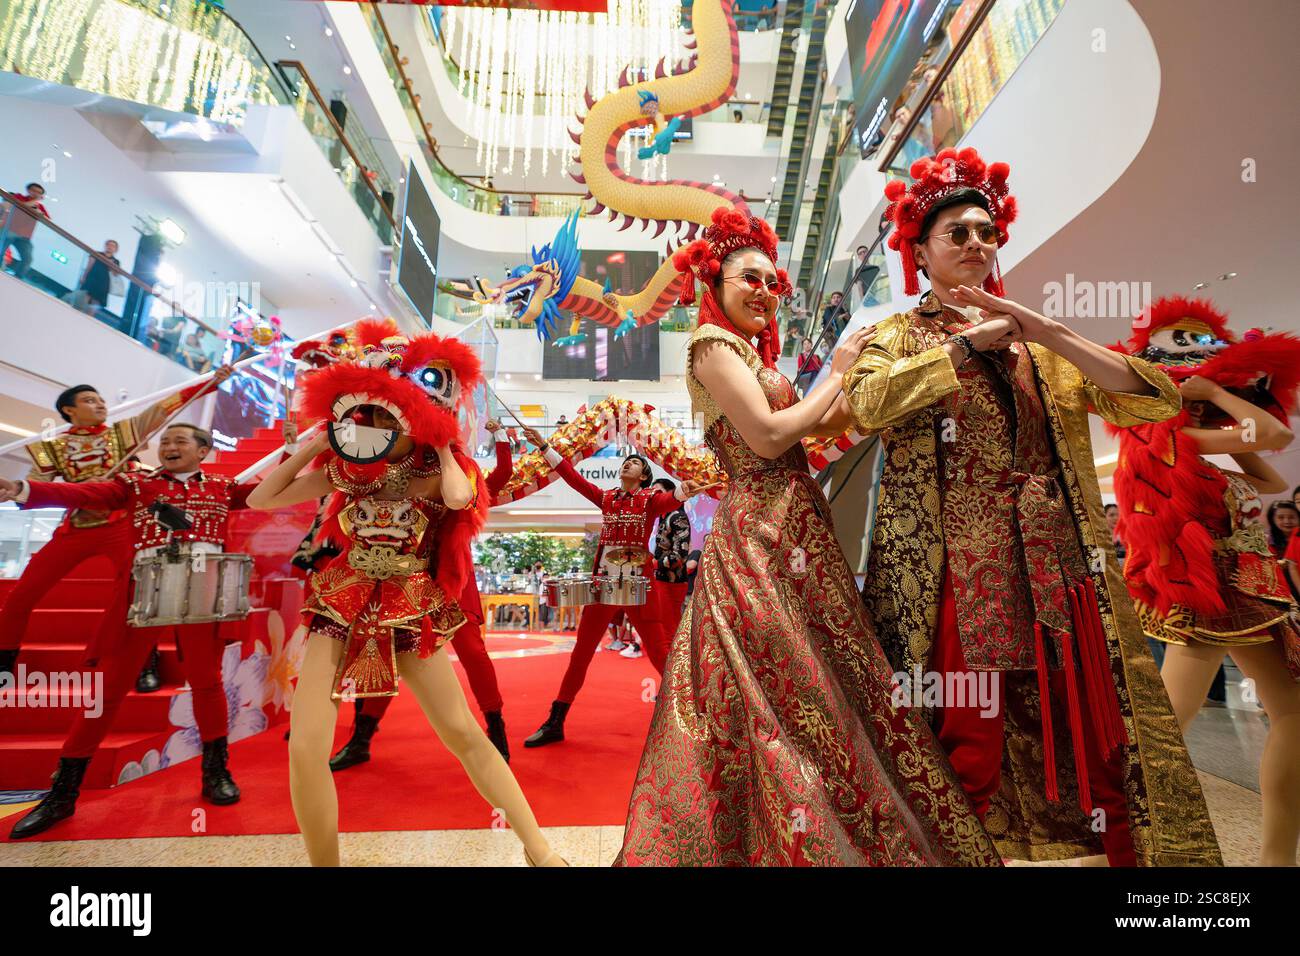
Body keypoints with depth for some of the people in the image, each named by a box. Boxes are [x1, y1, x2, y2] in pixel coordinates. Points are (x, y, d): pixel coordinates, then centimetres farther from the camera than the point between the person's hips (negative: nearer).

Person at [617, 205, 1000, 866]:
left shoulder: (753, 352, 23)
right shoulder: (713, 343, -6)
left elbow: (812, 423, 14)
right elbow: (769, 436, -18)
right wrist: (836, 373, -6)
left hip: (789, 533, 10)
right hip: (763, 536, -9)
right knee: (791, 696, -3)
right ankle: (806, 841, 12)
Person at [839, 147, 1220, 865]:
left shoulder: (1041, 344, 18)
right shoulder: (896, 336, 9)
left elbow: (1154, 402, 5)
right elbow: (864, 403, -14)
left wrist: (1047, 335, -5)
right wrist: (969, 344, -9)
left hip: (1060, 564, 4)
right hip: (957, 570, -3)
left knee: (1092, 735, 4)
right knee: (972, 740, -2)